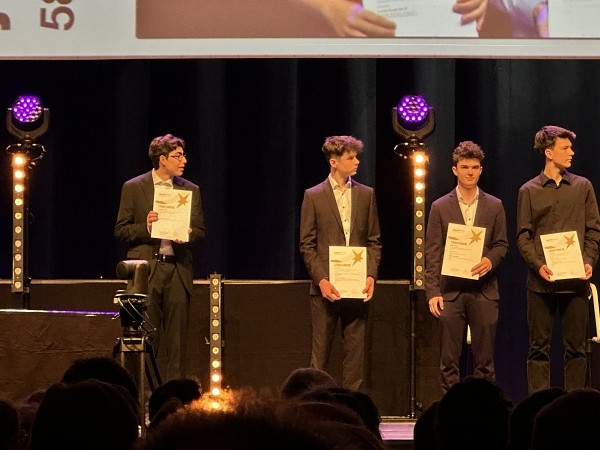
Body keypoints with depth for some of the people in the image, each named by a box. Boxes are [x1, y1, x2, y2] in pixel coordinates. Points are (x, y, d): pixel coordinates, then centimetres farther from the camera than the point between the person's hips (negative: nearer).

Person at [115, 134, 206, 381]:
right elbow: (121, 230, 4)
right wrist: (145, 227, -15)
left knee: (177, 337, 1)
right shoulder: (134, 188, 3)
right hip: (146, 268, -3)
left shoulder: (190, 190, 11)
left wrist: (188, 233, -9)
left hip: (178, 269, 3)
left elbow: (200, 231, 14)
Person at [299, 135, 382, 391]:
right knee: (320, 351, 0)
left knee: (356, 350, 3)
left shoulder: (366, 195, 10)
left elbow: (374, 241, 11)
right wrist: (321, 280, -11)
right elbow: (307, 245, 1)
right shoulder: (313, 196, 2)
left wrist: (371, 275, -4)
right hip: (326, 286, -2)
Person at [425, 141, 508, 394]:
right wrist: (432, 292, -6)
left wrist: (490, 260, -11)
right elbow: (432, 253, 2)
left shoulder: (494, 206, 9)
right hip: (451, 291, -1)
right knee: (449, 361, -1)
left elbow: (501, 245, 12)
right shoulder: (440, 207, 6)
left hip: (484, 290, 1)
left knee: (484, 360, 0)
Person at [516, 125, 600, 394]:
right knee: (539, 347, 0)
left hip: (576, 281, 1)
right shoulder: (529, 191, 7)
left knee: (576, 347, 2)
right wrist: (538, 265, -12)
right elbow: (523, 236, 3)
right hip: (541, 281, -1)